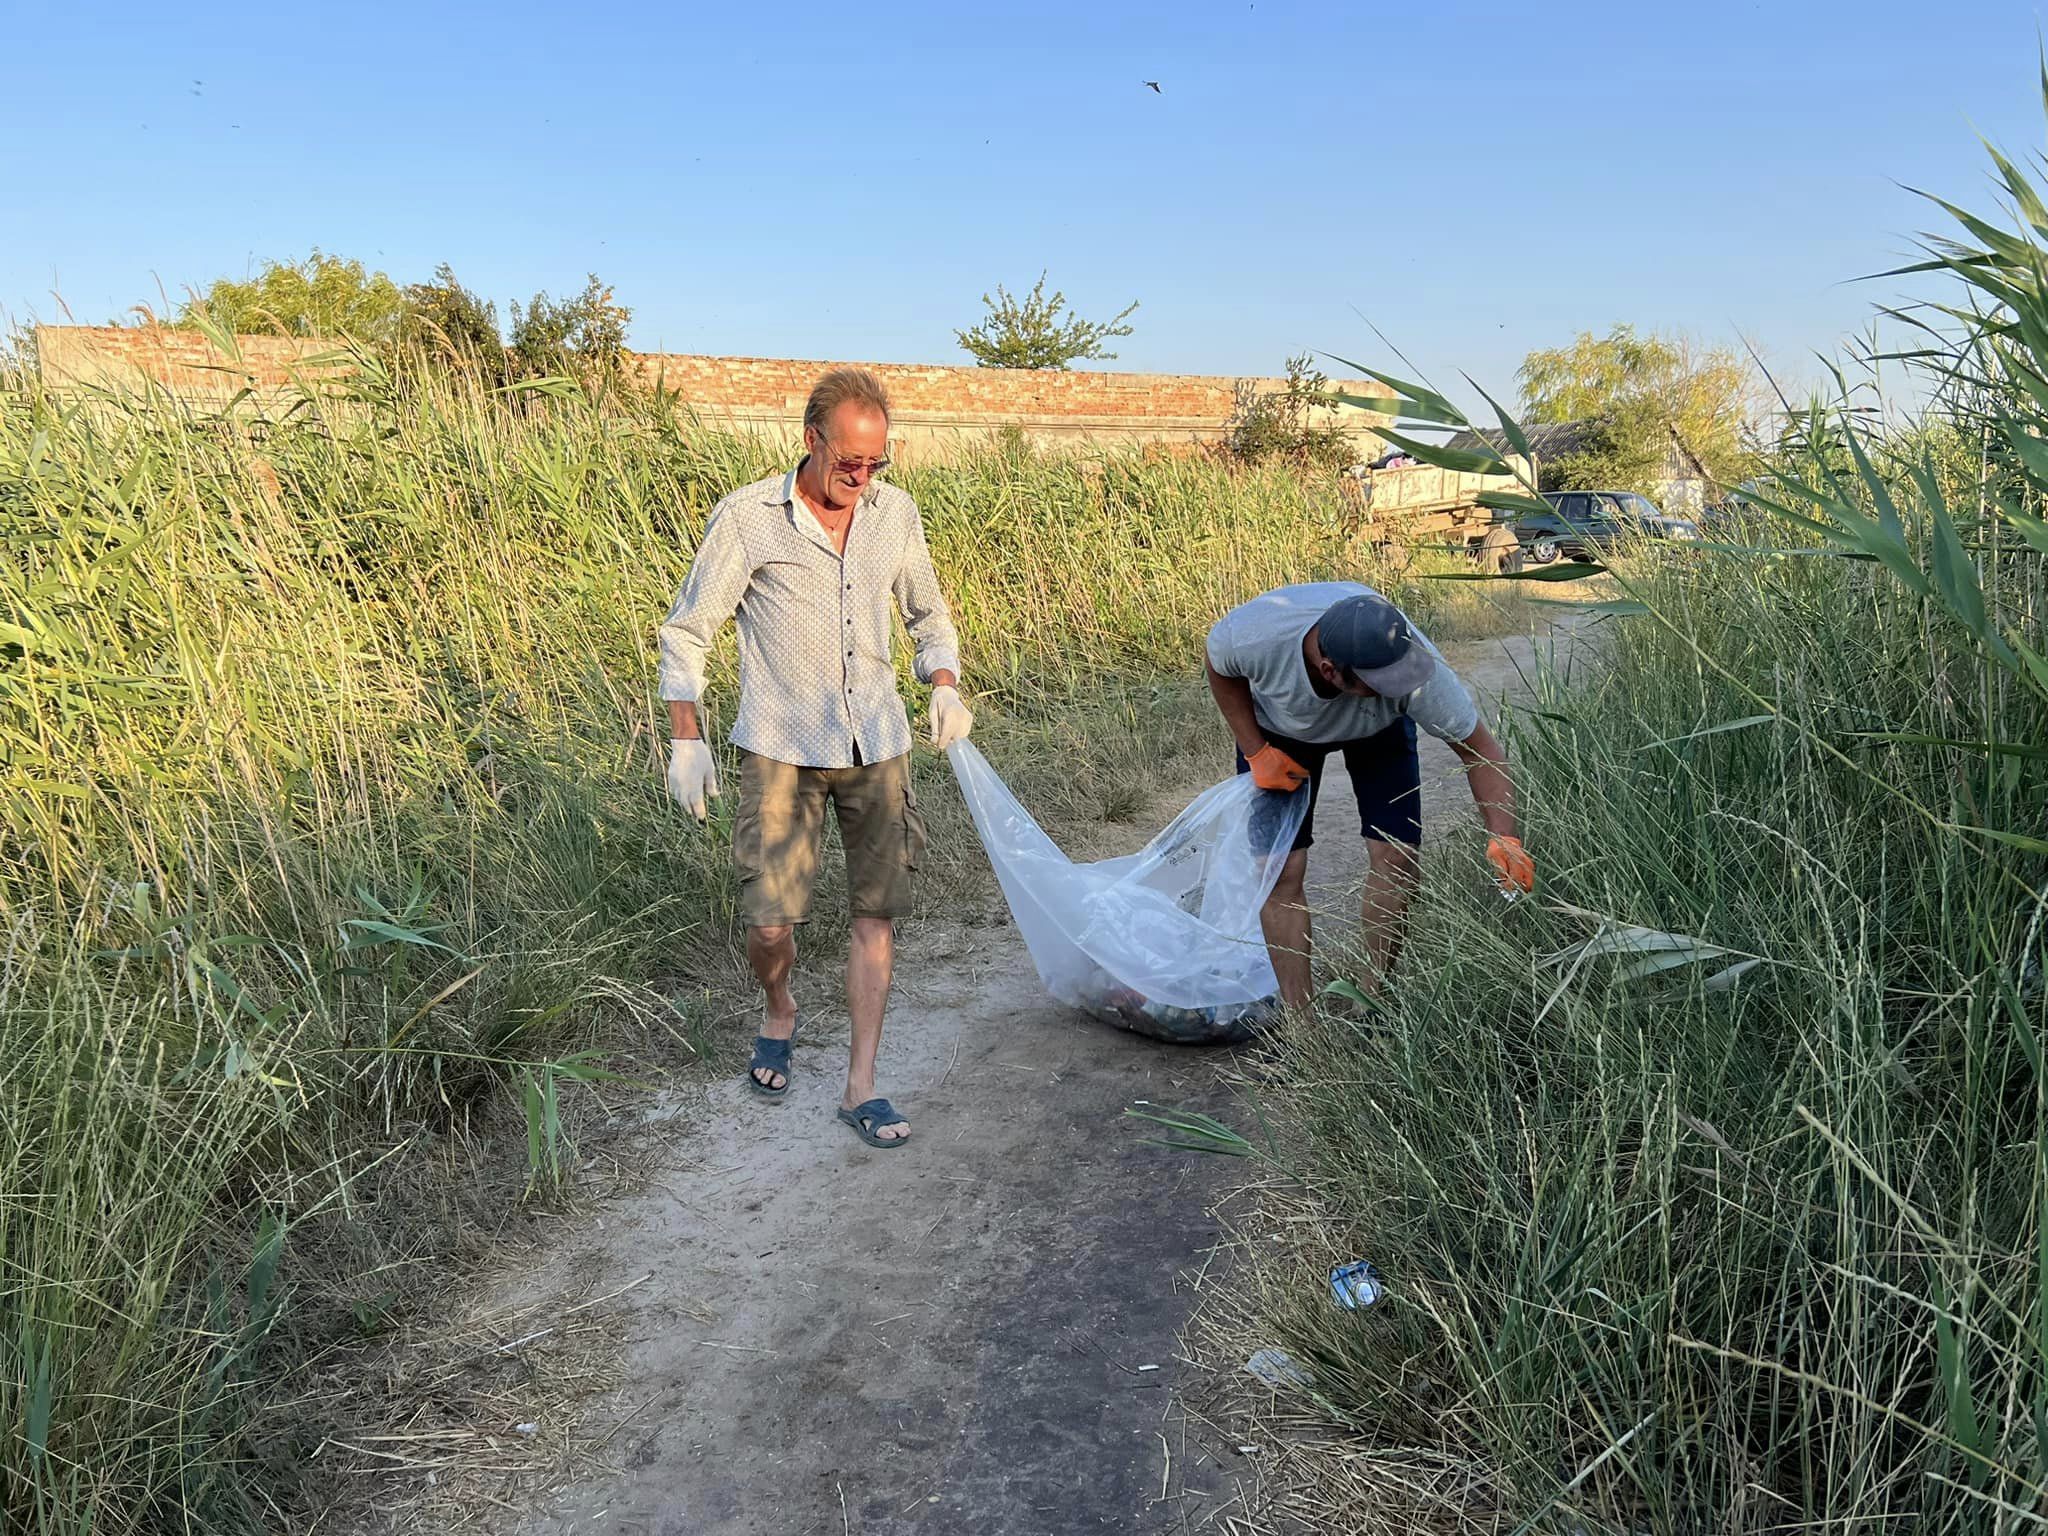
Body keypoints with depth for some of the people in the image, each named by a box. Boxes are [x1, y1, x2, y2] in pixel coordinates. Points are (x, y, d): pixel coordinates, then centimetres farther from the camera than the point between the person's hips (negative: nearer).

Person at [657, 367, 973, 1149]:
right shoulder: (746, 517, -9)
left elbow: (929, 614, 17)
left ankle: (860, 1086, 14)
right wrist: (686, 739, -9)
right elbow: (686, 632, -3)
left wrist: (945, 688, -1)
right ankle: (778, 1012, 31)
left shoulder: (895, 513, 3)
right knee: (769, 921, -5)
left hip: (877, 746, 4)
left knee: (876, 913, 3)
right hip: (782, 752, -3)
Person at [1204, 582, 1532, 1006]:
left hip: (1380, 730, 1)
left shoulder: (1416, 669, -40)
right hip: (1277, 728, 0)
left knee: (1397, 857, -11)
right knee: (1280, 870, -10)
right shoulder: (1253, 633, -41)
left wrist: (1503, 838, -41)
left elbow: (1481, 751, -29)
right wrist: (1256, 752, -19)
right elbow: (1221, 671, -15)